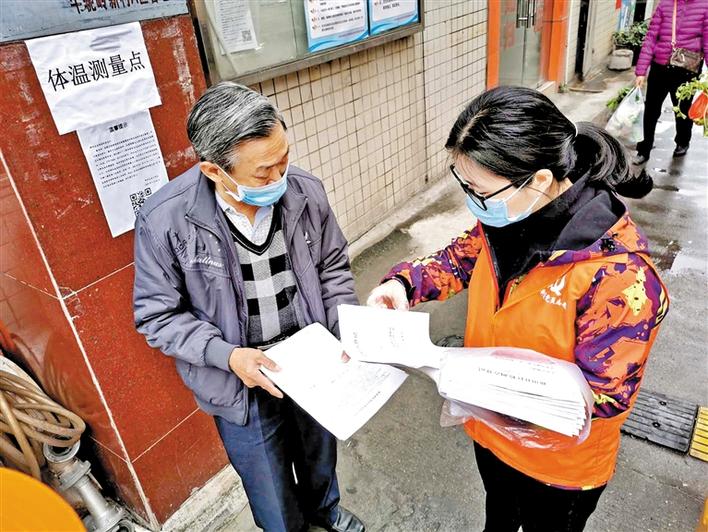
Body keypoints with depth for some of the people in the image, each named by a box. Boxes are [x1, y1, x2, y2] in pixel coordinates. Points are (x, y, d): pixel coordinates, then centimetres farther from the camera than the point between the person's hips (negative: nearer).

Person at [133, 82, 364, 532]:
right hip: (243, 384, -3)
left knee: (321, 455, 32)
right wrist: (227, 355, -25)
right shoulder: (164, 220, -24)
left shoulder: (305, 191, -16)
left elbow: (333, 266, -1)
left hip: (314, 364, 4)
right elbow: (158, 315, -13)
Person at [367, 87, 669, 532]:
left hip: (559, 468, -5)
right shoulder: (508, 216, -16)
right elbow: (463, 257, 2)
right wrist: (405, 282, -17)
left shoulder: (619, 274, -35)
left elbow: (608, 396, -28)